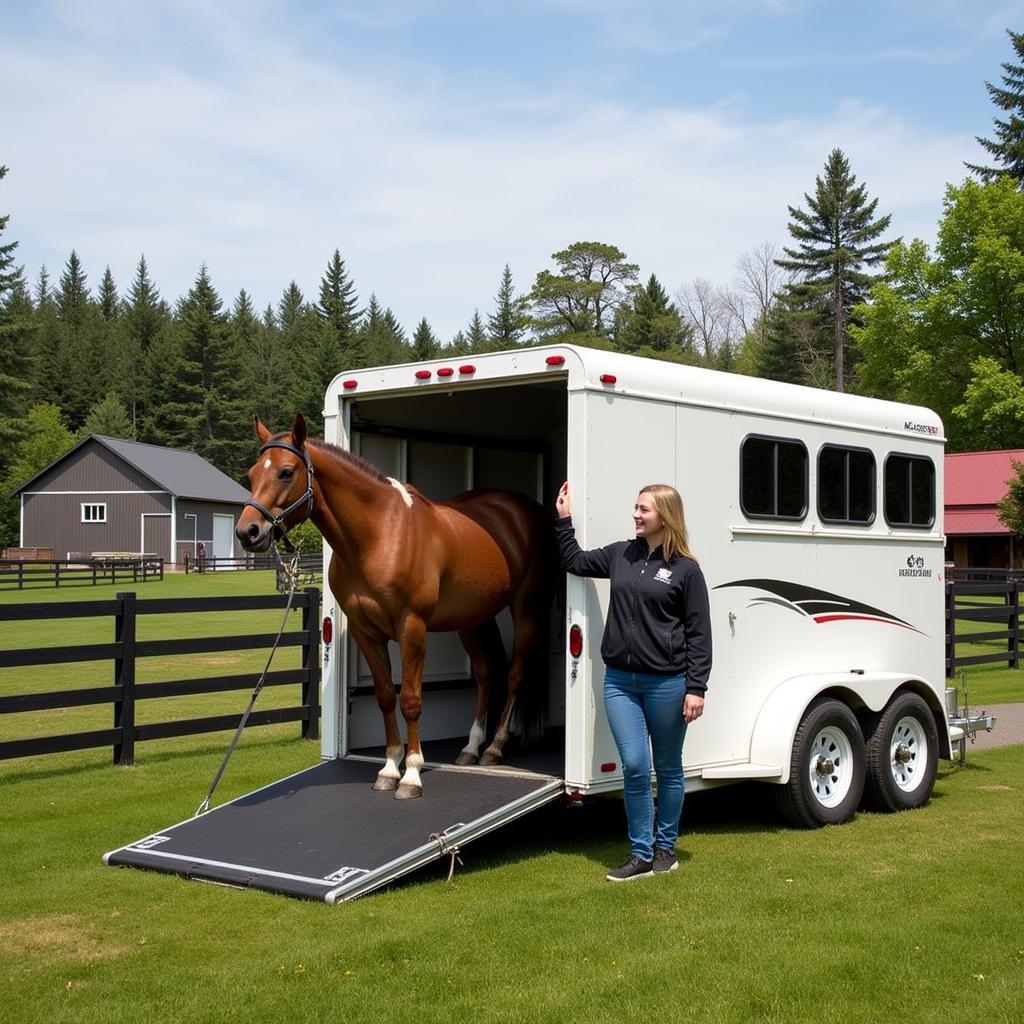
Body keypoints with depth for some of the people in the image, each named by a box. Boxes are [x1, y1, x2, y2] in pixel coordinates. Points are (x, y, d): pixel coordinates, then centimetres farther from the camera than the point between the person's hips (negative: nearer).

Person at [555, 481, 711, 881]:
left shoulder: (686, 570, -5)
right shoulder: (620, 555, 8)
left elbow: (699, 634, -4)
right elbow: (575, 562, 26)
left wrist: (696, 688, -8)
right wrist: (564, 519, 17)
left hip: (666, 682, -3)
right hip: (620, 680, 3)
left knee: (667, 768, 11)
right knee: (633, 766, -2)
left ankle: (665, 847, 26)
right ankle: (641, 855, 9)